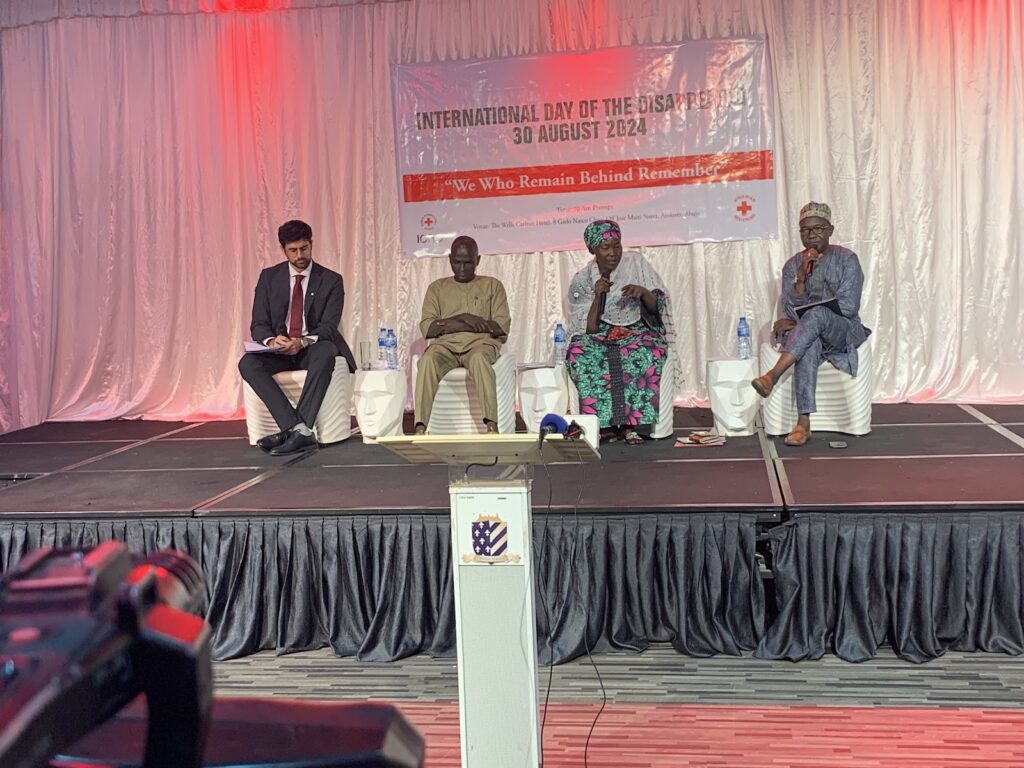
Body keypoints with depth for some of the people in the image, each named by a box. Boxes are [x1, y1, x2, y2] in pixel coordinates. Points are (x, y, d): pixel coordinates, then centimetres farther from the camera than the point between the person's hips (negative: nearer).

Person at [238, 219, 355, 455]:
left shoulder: (331, 280, -1)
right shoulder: (269, 277, 5)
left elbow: (328, 327, -10)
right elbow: (258, 324, 2)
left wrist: (302, 342, -31)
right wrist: (271, 341, -23)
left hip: (313, 348, -2)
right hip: (279, 349, 2)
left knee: (325, 352, -38)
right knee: (247, 363, -28)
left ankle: (289, 432, -39)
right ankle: (299, 429, -38)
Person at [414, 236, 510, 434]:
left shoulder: (492, 285, 16)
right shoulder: (437, 287, 19)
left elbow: (503, 326, 3)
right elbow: (426, 327, 7)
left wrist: (451, 324, -3)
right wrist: (462, 318, -7)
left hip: (481, 342, -1)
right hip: (446, 344, 1)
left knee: (479, 359, -38)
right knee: (427, 360, -34)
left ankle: (491, 423, -46)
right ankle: (420, 426, -41)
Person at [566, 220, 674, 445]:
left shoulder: (636, 264, 1)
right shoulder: (581, 280, 0)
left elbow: (657, 306, -2)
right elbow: (589, 329, -6)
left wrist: (643, 292, -23)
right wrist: (597, 297, -20)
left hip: (637, 332, 0)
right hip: (600, 338, 1)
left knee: (646, 352, -36)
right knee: (579, 352, -33)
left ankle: (631, 423, -31)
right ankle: (605, 424, -29)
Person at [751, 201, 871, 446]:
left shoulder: (847, 259, 0)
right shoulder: (792, 265, 8)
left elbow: (848, 306, -10)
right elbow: (791, 312, 0)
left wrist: (798, 320, -12)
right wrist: (801, 277, -17)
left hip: (843, 331, -1)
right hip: (805, 334, 2)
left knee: (818, 313, -37)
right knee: (809, 347, -38)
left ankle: (772, 376, -48)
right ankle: (803, 424, -46)